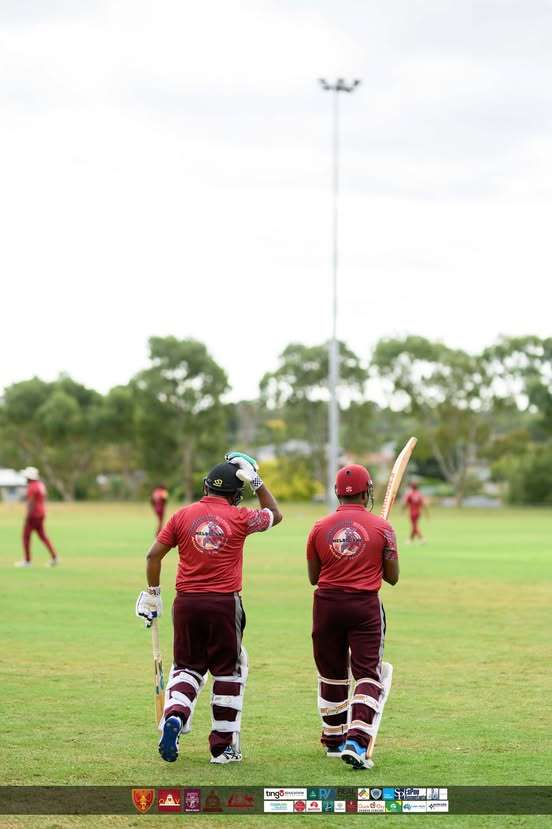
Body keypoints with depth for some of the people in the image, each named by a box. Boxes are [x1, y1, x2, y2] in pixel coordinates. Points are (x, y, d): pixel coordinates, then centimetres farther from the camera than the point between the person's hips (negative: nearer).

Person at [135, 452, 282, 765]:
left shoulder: (183, 515, 2)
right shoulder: (239, 518, -2)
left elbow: (154, 555, 2)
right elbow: (275, 515, 17)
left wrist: (153, 593, 13)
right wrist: (255, 480, 17)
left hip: (187, 602, 2)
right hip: (225, 604, -2)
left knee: (187, 667, 15)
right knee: (229, 670, 11)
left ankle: (174, 716, -14)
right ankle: (223, 746, 13)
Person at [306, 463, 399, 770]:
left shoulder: (320, 528, 1)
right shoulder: (382, 527, -4)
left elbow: (313, 577, 9)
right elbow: (392, 577, 1)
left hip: (327, 603, 3)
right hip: (365, 605, -3)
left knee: (332, 674, 16)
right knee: (368, 675, -1)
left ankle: (334, 740, 29)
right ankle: (357, 741, -18)